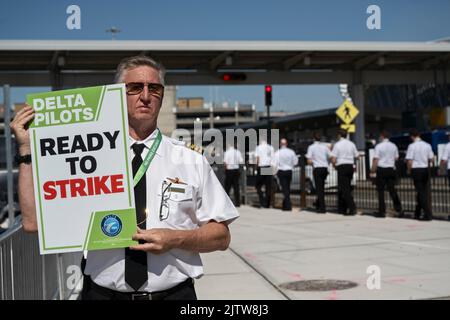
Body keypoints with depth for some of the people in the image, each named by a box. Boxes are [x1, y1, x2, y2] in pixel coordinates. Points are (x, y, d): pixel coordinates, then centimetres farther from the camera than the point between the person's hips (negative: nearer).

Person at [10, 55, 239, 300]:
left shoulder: (191, 161, 2)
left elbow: (221, 236, 3)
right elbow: (34, 221, -7)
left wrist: (176, 239, -16)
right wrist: (26, 148, -10)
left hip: (175, 293, 1)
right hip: (103, 293, 0)